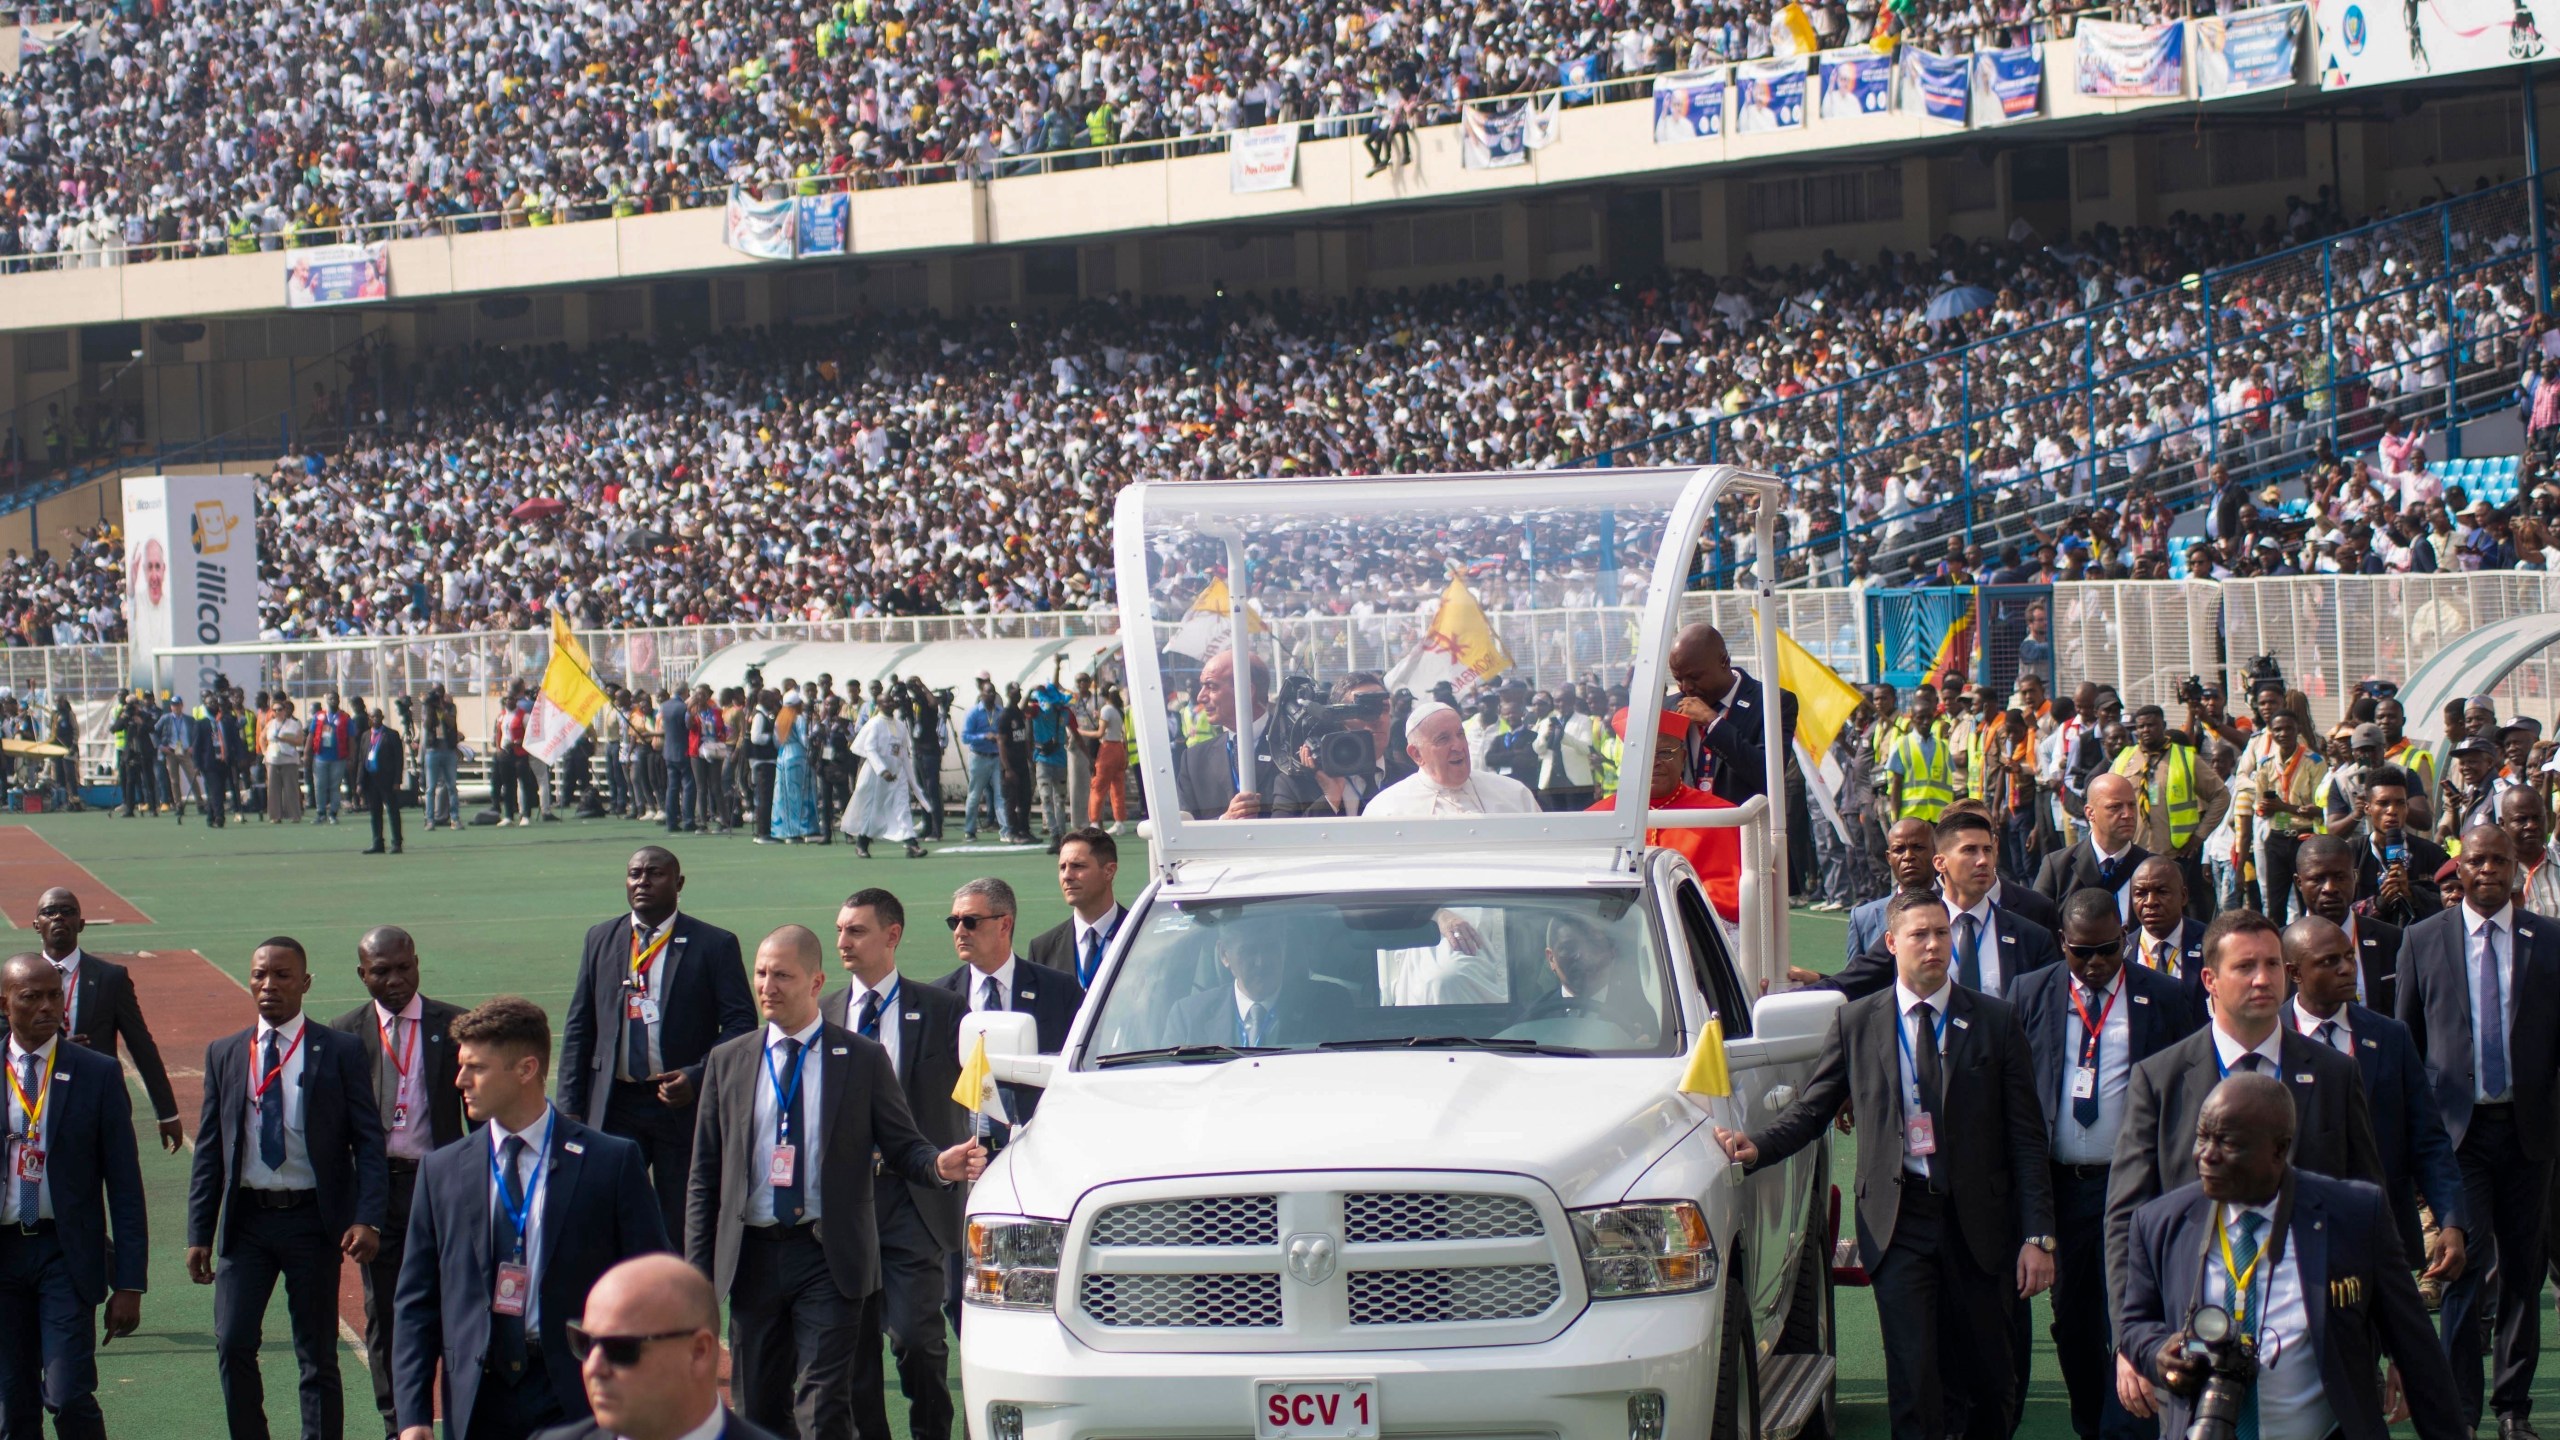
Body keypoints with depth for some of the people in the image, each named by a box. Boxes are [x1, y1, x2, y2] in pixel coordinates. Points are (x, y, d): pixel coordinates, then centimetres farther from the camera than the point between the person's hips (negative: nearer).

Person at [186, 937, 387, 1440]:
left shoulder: (340, 1053, -1)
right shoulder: (224, 1054, 8)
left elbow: (369, 1142, -4)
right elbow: (208, 1150, 9)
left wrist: (367, 1219, -17)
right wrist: (199, 1233, 3)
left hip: (313, 1219, -2)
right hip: (246, 1218, 2)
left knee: (318, 1356, 5)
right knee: (232, 1344, -8)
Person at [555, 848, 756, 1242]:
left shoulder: (714, 945, 0)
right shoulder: (601, 940, 10)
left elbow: (741, 1023, -3)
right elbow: (579, 1027, 11)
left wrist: (698, 1077, -17)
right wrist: (570, 1107, 5)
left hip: (683, 1106, -2)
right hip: (614, 1104, 3)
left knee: (681, 1225, 3)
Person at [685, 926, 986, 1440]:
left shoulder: (863, 1060, 2)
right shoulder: (727, 1062, 9)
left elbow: (903, 1147, 2)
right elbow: (705, 1176, 10)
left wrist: (940, 1165, -22)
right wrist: (697, 1274, 4)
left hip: (830, 1258, -3)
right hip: (753, 1258, 3)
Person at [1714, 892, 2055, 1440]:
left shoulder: (1995, 1022, 3)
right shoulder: (1856, 1023, 6)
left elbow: (2027, 1137, 2)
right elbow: (1811, 1109, 6)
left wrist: (2038, 1236, -4)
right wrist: (1756, 1147, -15)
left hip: (1978, 1221, 1)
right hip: (1899, 1223, -1)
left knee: (1988, 1378, 8)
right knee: (1914, 1383, -6)